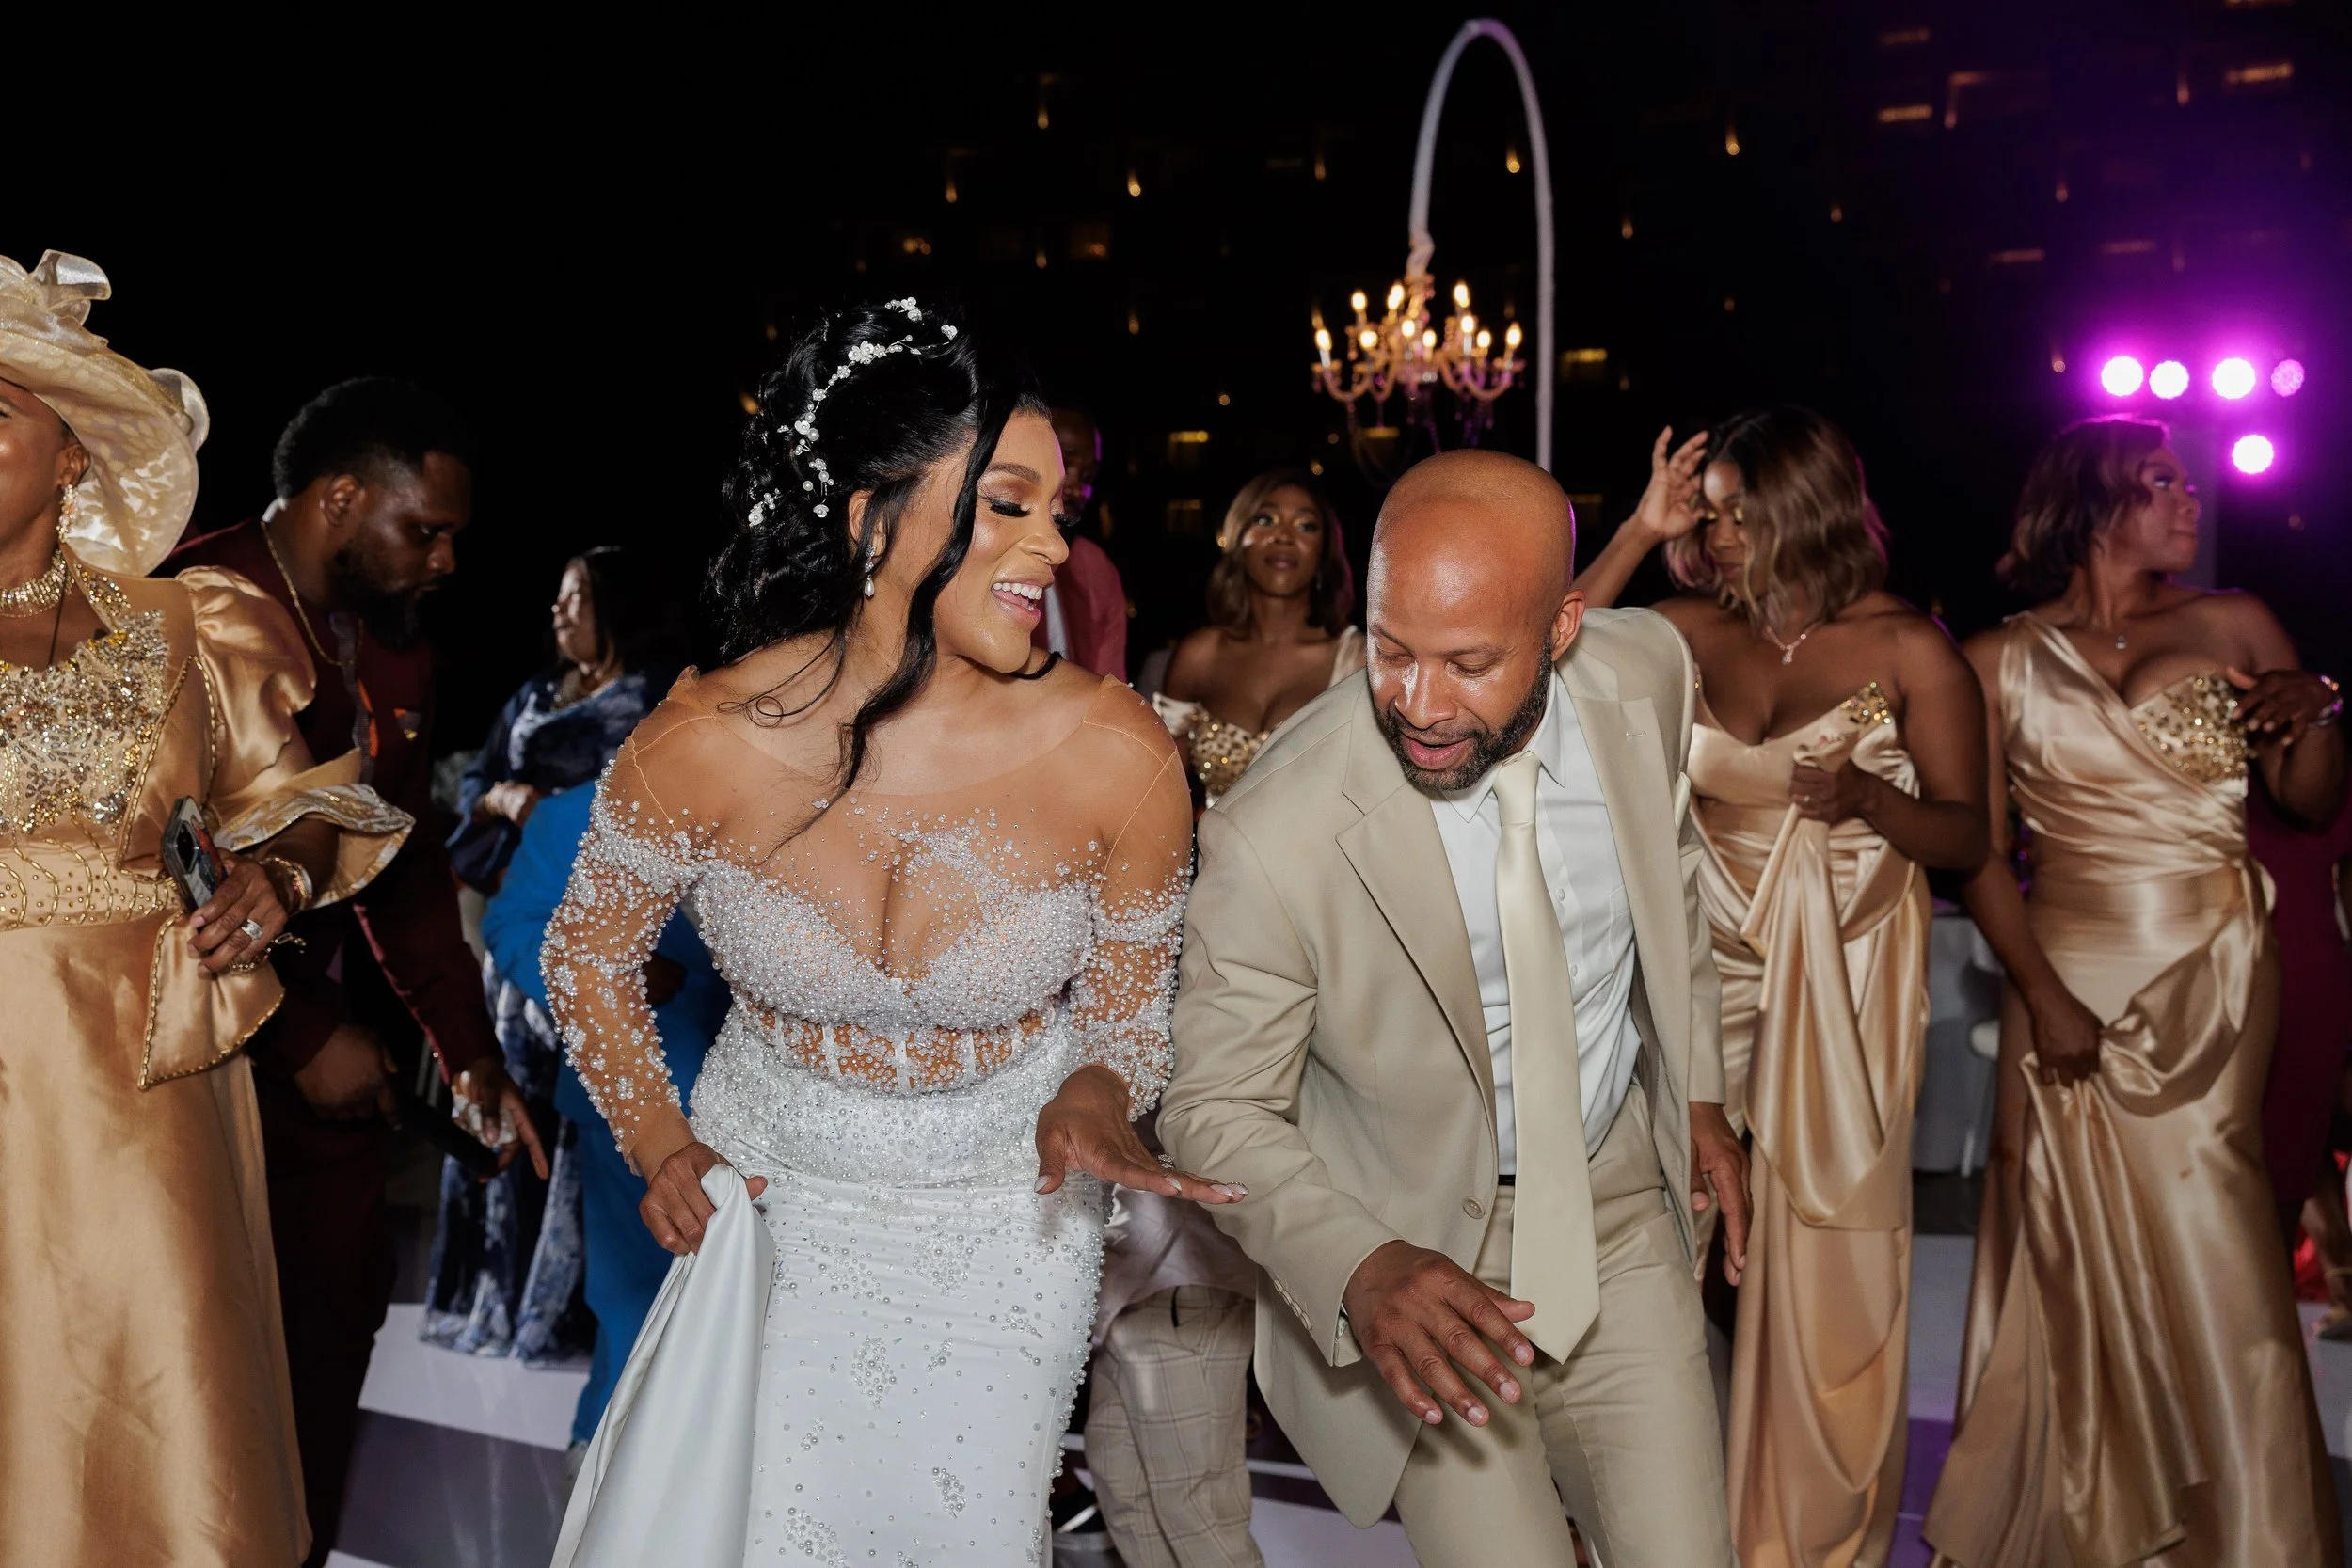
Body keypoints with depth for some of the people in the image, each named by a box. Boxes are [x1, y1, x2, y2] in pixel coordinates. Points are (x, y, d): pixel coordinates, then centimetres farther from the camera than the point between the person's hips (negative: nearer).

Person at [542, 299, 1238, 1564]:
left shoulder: (1113, 754, -21)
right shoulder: (704, 745, -21)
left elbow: (1130, 1008, -4)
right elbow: (586, 956, 0)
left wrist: (1093, 1099, -24)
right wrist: (659, 1142, -7)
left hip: (1006, 1217, 0)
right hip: (769, 1190, 0)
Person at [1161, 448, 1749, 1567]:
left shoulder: (1648, 671, -14)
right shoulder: (1274, 837, -29)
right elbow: (1217, 1107, -17)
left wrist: (1698, 1090, 10)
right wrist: (1362, 1269, -32)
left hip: (1622, 1211, 4)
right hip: (1419, 1250, -3)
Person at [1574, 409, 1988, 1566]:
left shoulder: (1909, 650, -4)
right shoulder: (1699, 631, 4)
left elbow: (1968, 838, -2)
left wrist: (1867, 797, -22)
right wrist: (1638, 533, -5)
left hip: (1844, 989, -3)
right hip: (1709, 967, 3)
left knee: (1827, 1264, 2)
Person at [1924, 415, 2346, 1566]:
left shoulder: (2234, 627, 5)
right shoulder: (2000, 663, 1)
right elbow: (1980, 852, -1)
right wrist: (2044, 996, -10)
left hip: (2216, 982, 1)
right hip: (2071, 981, -1)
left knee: (2200, 1248, -1)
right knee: (2083, 1260, 4)